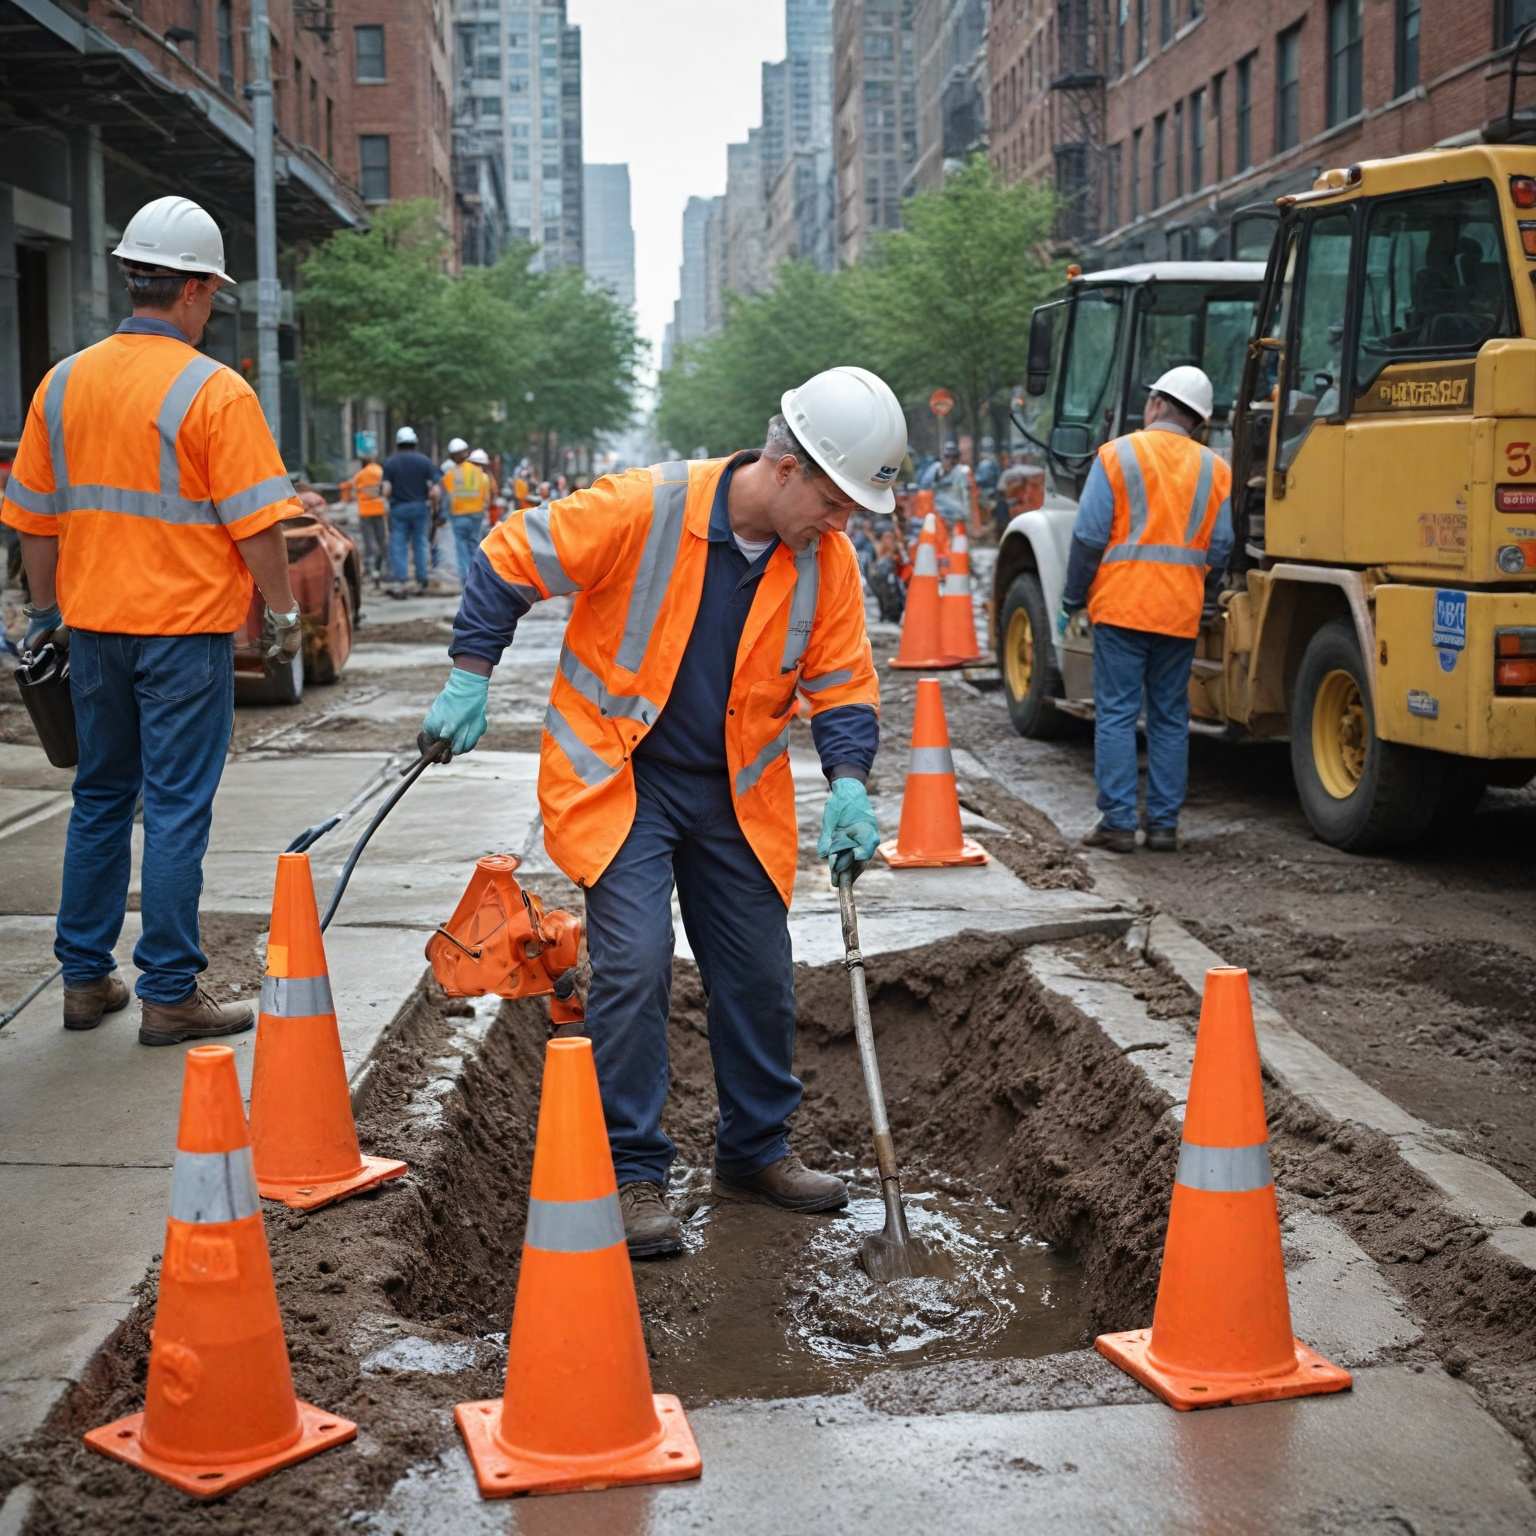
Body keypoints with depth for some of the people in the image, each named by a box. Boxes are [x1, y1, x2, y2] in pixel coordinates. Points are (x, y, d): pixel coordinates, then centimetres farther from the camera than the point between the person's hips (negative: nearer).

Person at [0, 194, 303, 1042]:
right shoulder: (213, 392, -12)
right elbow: (254, 524, -13)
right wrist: (284, 613, -1)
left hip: (95, 627, 6)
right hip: (185, 629, -6)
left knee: (100, 800, 17)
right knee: (176, 811, 0)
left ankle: (85, 979, 23)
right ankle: (170, 996, 5)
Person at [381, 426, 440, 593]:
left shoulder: (390, 462, -1)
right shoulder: (424, 461, 1)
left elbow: (386, 490, -8)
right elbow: (434, 491, -6)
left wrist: (392, 498, 13)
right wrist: (433, 505, 10)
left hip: (398, 509, -1)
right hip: (420, 507, 1)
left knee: (398, 545, 2)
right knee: (420, 544, 10)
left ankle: (399, 581, -9)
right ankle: (421, 581, 11)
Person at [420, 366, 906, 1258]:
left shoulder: (827, 562, -7)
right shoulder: (644, 510, -21)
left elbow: (843, 682, 1)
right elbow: (512, 558, -11)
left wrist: (848, 783, -15)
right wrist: (471, 681, -12)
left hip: (736, 795, 5)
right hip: (620, 780, -5)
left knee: (760, 976, 10)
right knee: (635, 968, -12)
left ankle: (757, 1151, 29)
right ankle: (634, 1174, 1)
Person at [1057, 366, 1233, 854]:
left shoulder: (1117, 454, -2)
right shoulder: (1215, 469, 9)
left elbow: (1089, 536, -6)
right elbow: (1220, 549, 7)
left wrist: (1071, 602, 1)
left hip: (1121, 606, -3)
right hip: (1181, 613, 3)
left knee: (1116, 714, 1)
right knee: (1170, 718, 10)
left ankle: (1118, 823, -1)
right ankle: (1164, 824, 11)